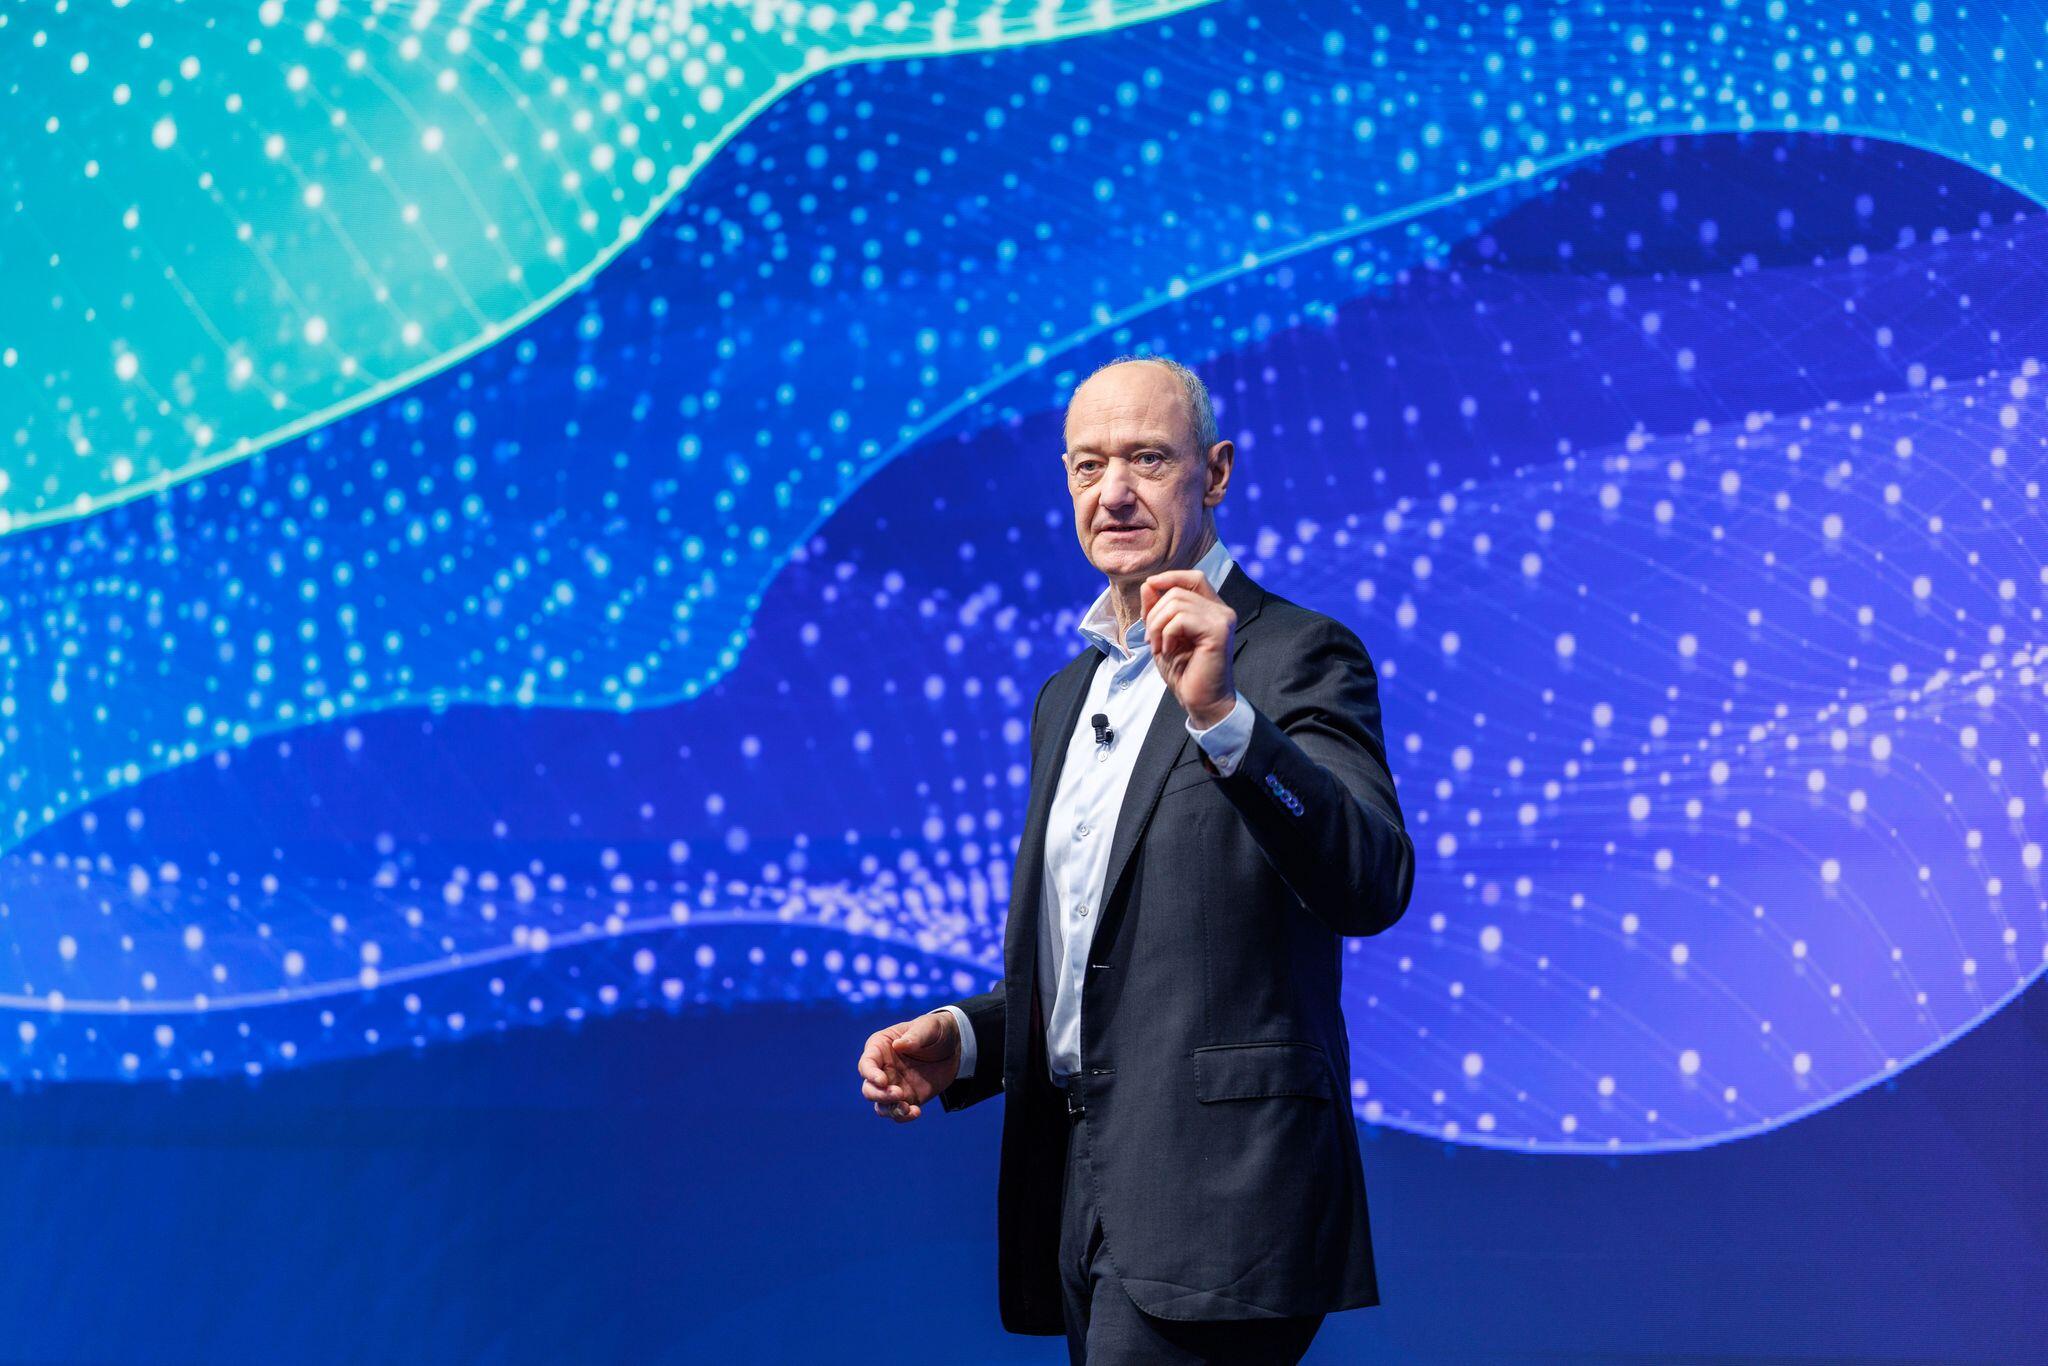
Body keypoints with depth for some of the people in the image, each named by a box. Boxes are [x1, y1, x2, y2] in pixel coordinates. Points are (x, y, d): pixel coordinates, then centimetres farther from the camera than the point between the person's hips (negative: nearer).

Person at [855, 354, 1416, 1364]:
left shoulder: (1298, 655, -5)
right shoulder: (1066, 696, 19)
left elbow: (1371, 888, -20)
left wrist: (1219, 713, -31)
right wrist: (962, 1038, 7)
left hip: (1213, 1199, -7)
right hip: (1078, 1192, 7)